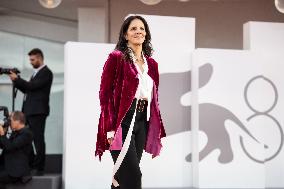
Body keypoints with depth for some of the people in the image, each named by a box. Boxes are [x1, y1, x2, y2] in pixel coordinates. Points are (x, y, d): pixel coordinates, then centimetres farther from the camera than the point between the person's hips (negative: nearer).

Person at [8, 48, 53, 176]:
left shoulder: (46, 73, -7)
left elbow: (32, 86, -17)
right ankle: (31, 165, 17)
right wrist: (16, 81, 7)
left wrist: (17, 79, -10)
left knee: (38, 140, -5)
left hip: (38, 111, -9)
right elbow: (27, 90, 20)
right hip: (28, 111, 9)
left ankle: (39, 168, -1)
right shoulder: (36, 72, 21)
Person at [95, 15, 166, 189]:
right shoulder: (116, 57, -4)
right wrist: (110, 128, -17)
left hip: (142, 122, 6)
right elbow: (105, 93, -9)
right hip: (121, 121, -6)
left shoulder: (151, 64, 15)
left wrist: (157, 130, 13)